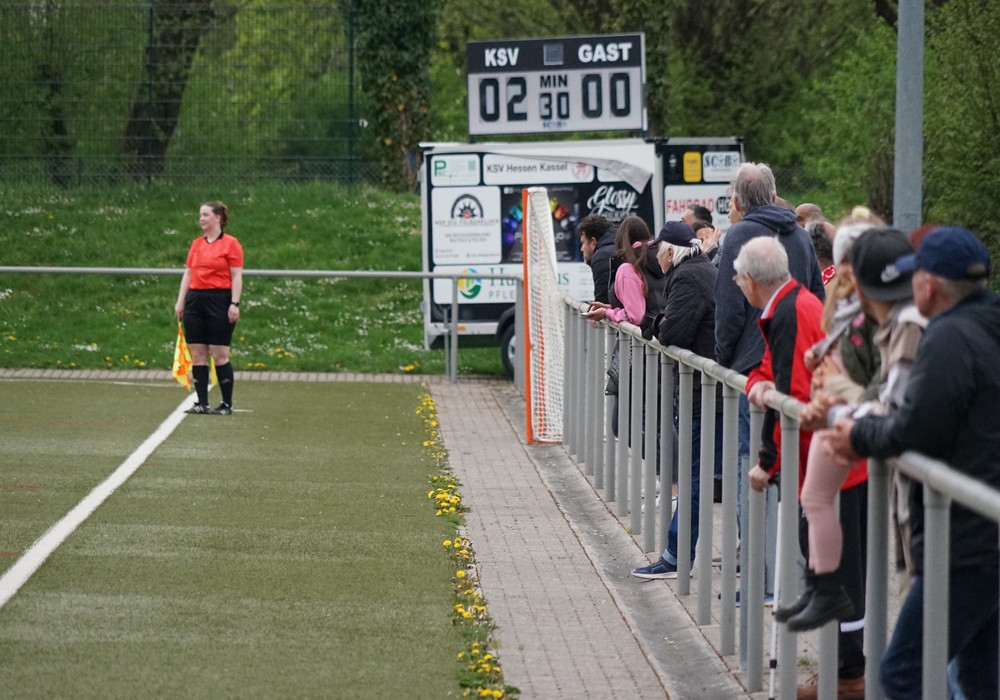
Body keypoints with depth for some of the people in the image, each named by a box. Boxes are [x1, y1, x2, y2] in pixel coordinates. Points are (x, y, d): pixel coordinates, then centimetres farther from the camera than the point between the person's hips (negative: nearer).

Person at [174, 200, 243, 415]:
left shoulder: (231, 244, -3)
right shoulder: (196, 244, 14)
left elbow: (237, 277, -6)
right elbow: (188, 274, 16)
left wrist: (234, 304, -13)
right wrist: (180, 301, 9)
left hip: (219, 301, -6)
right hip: (195, 300, 6)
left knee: (220, 355, -5)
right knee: (197, 354, 4)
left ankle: (227, 404, 3)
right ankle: (202, 403, 8)